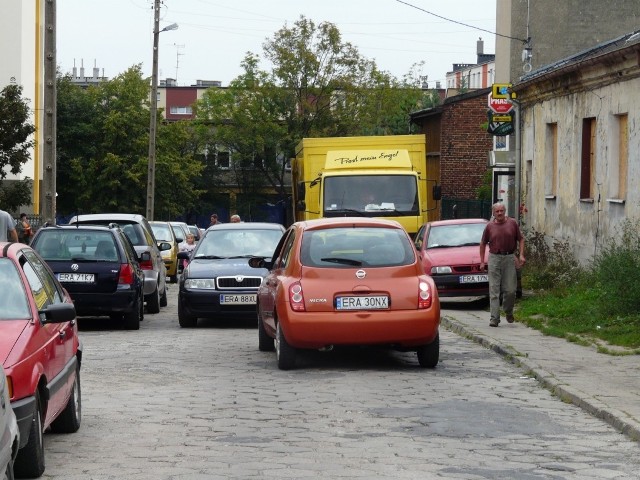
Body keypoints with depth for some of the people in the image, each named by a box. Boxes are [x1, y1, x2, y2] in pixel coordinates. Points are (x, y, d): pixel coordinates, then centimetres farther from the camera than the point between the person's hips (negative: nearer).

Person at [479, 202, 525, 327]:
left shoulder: (512, 223, 5)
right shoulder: (489, 226, 5)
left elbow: (521, 239, 11)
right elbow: (483, 243, 13)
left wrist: (521, 255, -1)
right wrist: (482, 261, 9)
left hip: (509, 258, 0)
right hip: (494, 258, 0)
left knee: (510, 290, -1)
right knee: (494, 290, -3)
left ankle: (508, 312, 26)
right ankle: (494, 319, -4)